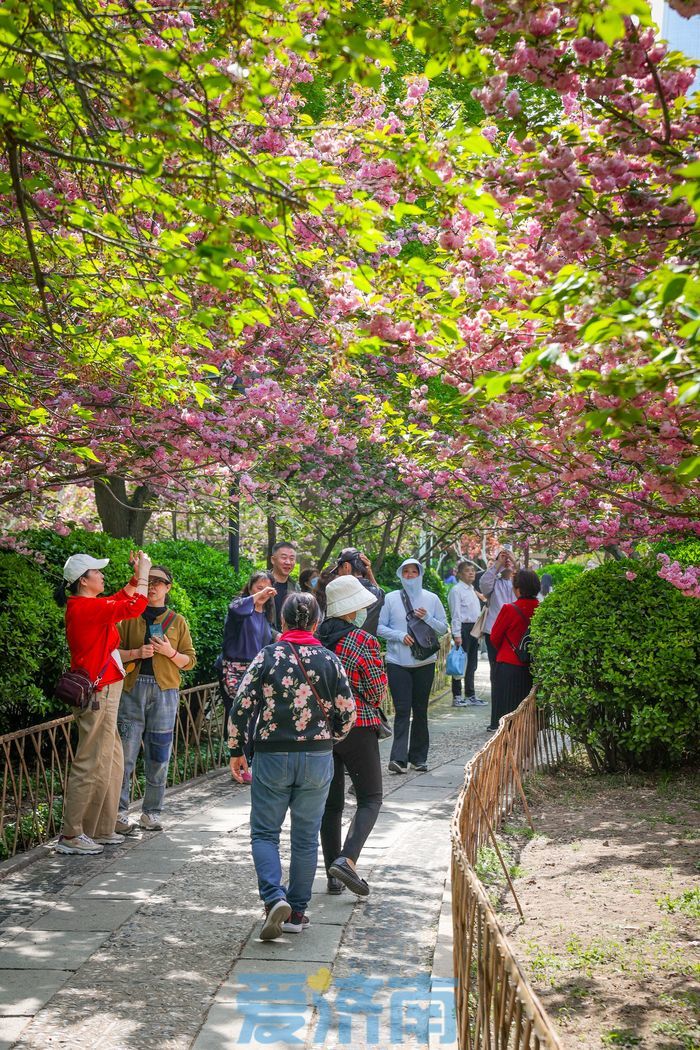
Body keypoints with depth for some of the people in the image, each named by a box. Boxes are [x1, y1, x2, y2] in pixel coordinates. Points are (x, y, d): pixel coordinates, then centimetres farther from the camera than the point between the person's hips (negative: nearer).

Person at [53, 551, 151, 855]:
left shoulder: (85, 606, 12)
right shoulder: (87, 607, -17)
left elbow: (118, 601, 26)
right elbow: (133, 608, -18)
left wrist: (137, 576, 19)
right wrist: (143, 573, -6)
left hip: (103, 694, 11)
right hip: (98, 695, -11)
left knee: (111, 762, 16)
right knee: (91, 765, -6)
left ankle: (100, 830, 23)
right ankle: (71, 836, 1)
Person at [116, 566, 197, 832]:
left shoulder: (178, 622, 13)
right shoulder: (130, 617, 11)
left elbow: (190, 660, 11)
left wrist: (170, 652, -7)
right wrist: (137, 653, -9)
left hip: (165, 690, 1)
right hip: (132, 687, -1)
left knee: (159, 754, 2)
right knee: (126, 750, -6)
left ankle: (151, 813, 12)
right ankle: (119, 812, 0)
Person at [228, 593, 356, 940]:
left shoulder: (268, 656, -6)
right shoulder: (329, 660, -1)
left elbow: (241, 706, -9)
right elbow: (347, 713, 1)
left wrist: (235, 750, 4)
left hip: (272, 757, -2)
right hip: (317, 759, 2)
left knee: (264, 832, 9)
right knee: (306, 837, 11)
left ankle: (274, 898, -10)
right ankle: (297, 911, 17)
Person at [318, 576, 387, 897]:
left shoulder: (315, 638, 3)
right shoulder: (364, 641, -14)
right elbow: (377, 692, -9)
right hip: (357, 728, -5)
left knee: (331, 802, 12)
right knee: (370, 799, 5)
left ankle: (334, 875, 15)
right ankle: (347, 859, -15)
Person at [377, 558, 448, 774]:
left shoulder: (432, 599, 6)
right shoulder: (391, 598, 2)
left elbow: (443, 628, 6)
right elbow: (380, 626, 0)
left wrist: (427, 618, -11)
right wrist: (400, 636, -14)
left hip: (424, 661, 2)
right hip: (397, 661, -2)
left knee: (420, 709, 7)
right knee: (402, 709, -9)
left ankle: (418, 757, 15)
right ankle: (399, 758, -12)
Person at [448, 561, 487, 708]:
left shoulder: (472, 590, 17)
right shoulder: (456, 590, -9)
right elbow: (456, 614, -14)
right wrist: (457, 634, -19)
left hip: (474, 628, 9)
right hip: (463, 628, -9)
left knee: (472, 664, 13)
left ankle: (470, 696, 20)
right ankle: (457, 697, 2)